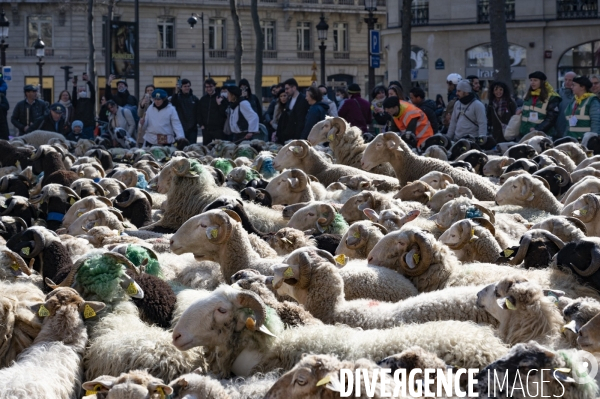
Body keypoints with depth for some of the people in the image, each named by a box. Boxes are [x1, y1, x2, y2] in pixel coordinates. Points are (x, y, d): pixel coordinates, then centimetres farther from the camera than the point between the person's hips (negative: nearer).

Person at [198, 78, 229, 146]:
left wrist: (219, 104, -19)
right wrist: (201, 124, 7)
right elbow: (199, 114, 18)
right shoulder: (203, 99, 12)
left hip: (218, 130, -5)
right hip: (206, 129, 5)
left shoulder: (221, 98, -1)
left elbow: (225, 113, -7)